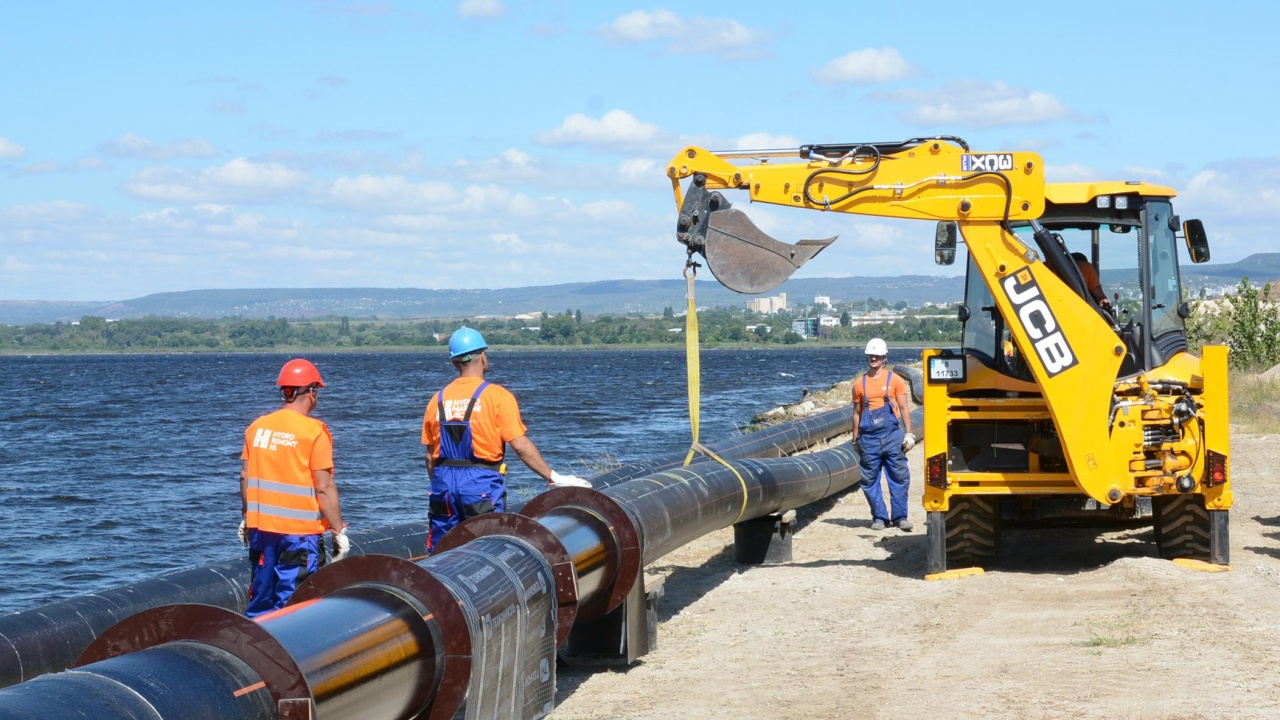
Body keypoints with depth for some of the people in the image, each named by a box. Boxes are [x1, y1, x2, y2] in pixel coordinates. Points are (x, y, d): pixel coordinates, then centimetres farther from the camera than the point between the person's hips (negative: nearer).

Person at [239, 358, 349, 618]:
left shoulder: (257, 426, 4)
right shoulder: (315, 432, -12)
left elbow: (245, 477, 10)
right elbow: (324, 488, -14)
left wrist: (246, 517, 22)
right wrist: (339, 530, -8)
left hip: (261, 527, 5)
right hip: (300, 531, -5)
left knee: (261, 601, 15)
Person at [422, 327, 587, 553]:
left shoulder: (438, 400, 6)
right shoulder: (497, 395, -7)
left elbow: (431, 455, 10)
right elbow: (520, 445, -12)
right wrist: (554, 478, -7)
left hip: (444, 483, 4)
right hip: (481, 484, -4)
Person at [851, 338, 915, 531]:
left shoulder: (895, 380, 3)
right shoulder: (860, 384, 9)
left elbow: (904, 408, 3)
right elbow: (857, 412, 14)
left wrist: (909, 433, -4)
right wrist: (855, 439, 11)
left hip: (891, 435, -2)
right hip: (869, 439, 2)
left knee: (899, 478, -2)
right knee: (870, 480, 2)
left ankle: (899, 517, 5)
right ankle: (879, 517, 11)